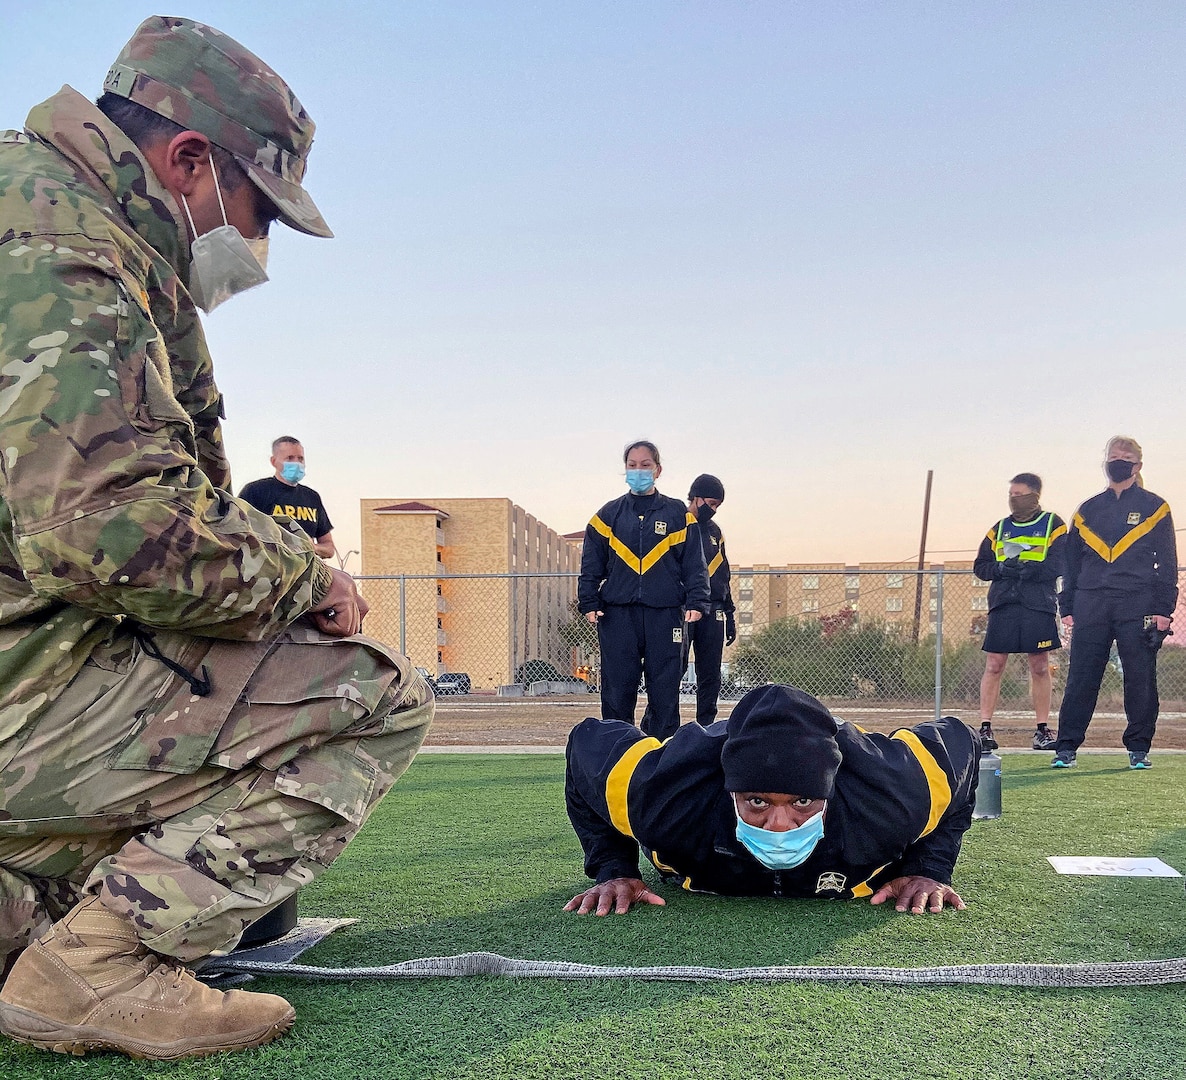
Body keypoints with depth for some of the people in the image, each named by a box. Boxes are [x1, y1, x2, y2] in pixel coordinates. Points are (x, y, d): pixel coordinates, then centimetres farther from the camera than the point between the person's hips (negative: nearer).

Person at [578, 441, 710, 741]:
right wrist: (589, 603, -2)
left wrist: (696, 602, -7)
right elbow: (591, 565, 10)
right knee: (617, 691, 1)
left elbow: (695, 564, 6)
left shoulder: (678, 514, 8)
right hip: (618, 615, 1)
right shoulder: (609, 515, 11)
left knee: (665, 692, 2)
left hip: (665, 614, -1)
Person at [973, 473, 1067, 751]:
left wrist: (1025, 568, -17)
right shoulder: (999, 528, 16)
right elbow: (980, 566, 13)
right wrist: (1002, 568, -7)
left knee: (1040, 666, 3)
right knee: (994, 665, -2)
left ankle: (1043, 730, 11)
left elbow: (1058, 565, -6)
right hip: (1003, 603, 2)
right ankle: (985, 728, 0)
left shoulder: (1053, 525, 6)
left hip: (1039, 605, -2)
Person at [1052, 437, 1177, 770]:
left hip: (1138, 606, -2)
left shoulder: (1154, 508, 7)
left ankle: (1138, 748, 12)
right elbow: (1072, 563, 15)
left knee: (1140, 678, 1)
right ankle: (1066, 747, 3)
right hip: (1091, 607, 2)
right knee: (1081, 679, 0)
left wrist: (1163, 610, -4)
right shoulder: (1087, 511, 14)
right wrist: (1067, 608, 8)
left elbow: (1167, 563, 4)